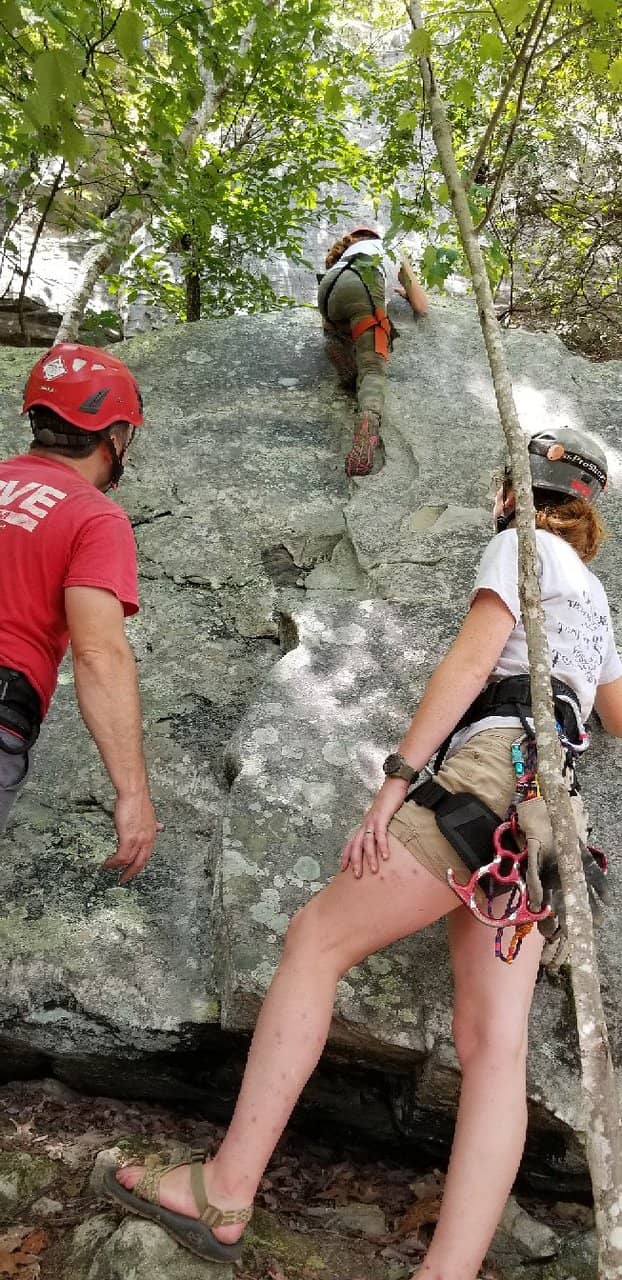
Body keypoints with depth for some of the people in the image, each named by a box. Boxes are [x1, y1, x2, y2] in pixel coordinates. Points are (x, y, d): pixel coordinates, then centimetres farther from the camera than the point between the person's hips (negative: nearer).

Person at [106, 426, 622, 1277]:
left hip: (497, 767, -9)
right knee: (491, 1043, -4)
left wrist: (396, 781, -12)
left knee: (317, 937, -7)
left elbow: (470, 661, -7)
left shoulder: (522, 545, 8)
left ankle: (225, 1191, -6)